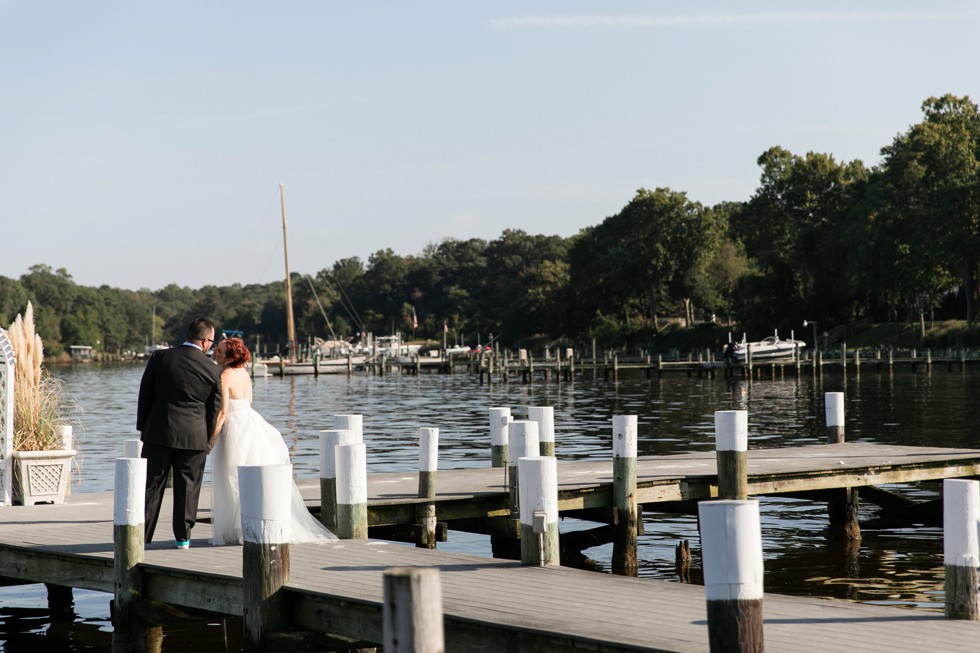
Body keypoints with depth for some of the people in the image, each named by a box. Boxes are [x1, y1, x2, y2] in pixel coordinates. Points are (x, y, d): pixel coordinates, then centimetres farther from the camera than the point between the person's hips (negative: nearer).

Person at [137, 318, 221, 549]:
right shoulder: (213, 370, -4)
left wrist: (143, 427, 12)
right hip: (194, 436, 0)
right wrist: (208, 440, 15)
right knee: (188, 487, 8)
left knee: (152, 485, 8)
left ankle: (142, 534, 10)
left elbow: (145, 395, 2)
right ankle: (183, 536, 11)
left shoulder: (160, 357, -4)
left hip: (159, 432, 0)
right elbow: (214, 410, 3)